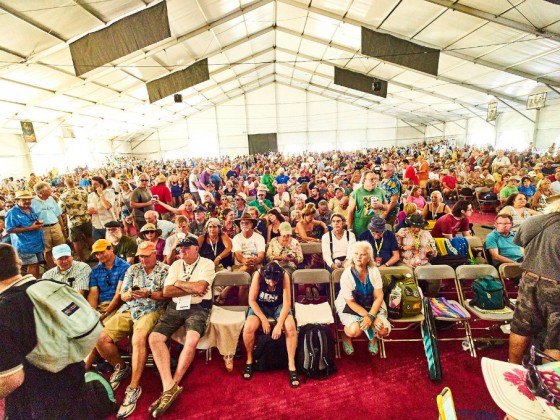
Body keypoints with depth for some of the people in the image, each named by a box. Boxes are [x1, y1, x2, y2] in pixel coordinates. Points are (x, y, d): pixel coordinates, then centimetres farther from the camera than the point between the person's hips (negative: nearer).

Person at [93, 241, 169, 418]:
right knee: (101, 339, -11)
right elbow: (122, 295, 11)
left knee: (138, 339, -32)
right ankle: (121, 367, 18)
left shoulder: (164, 269, 1)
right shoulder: (132, 269, 15)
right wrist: (130, 294, -12)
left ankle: (134, 388, -16)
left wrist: (148, 294, -21)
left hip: (151, 311, -5)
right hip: (128, 310, 6)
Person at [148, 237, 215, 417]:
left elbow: (200, 287, -18)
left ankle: (173, 385, -8)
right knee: (154, 338, -15)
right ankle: (169, 386, -12)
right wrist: (192, 288, -9)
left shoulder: (207, 264, -3)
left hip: (197, 308, -5)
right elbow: (166, 291, 2)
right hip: (175, 307, 5)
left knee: (191, 340, -29)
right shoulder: (176, 265, 12)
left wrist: (179, 283, -3)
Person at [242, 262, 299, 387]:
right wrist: (264, 319, -23)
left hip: (279, 306, 0)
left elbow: (287, 303, -22)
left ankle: (291, 365, -9)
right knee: (248, 329, -26)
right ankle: (249, 360, 3)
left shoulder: (284, 276, -27)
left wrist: (279, 324, -28)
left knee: (291, 327, -27)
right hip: (259, 306, 0)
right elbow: (252, 300, -19)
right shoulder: (258, 275, -28)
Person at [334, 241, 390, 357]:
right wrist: (367, 315, -23)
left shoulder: (374, 272, -13)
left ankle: (373, 337, 21)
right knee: (355, 331, -28)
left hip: (372, 305, 3)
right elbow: (350, 302, -16)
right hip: (350, 307, -3)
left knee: (383, 330, -18)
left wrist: (371, 316, -23)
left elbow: (378, 297, -11)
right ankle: (346, 336, 11)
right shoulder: (347, 274, -21)